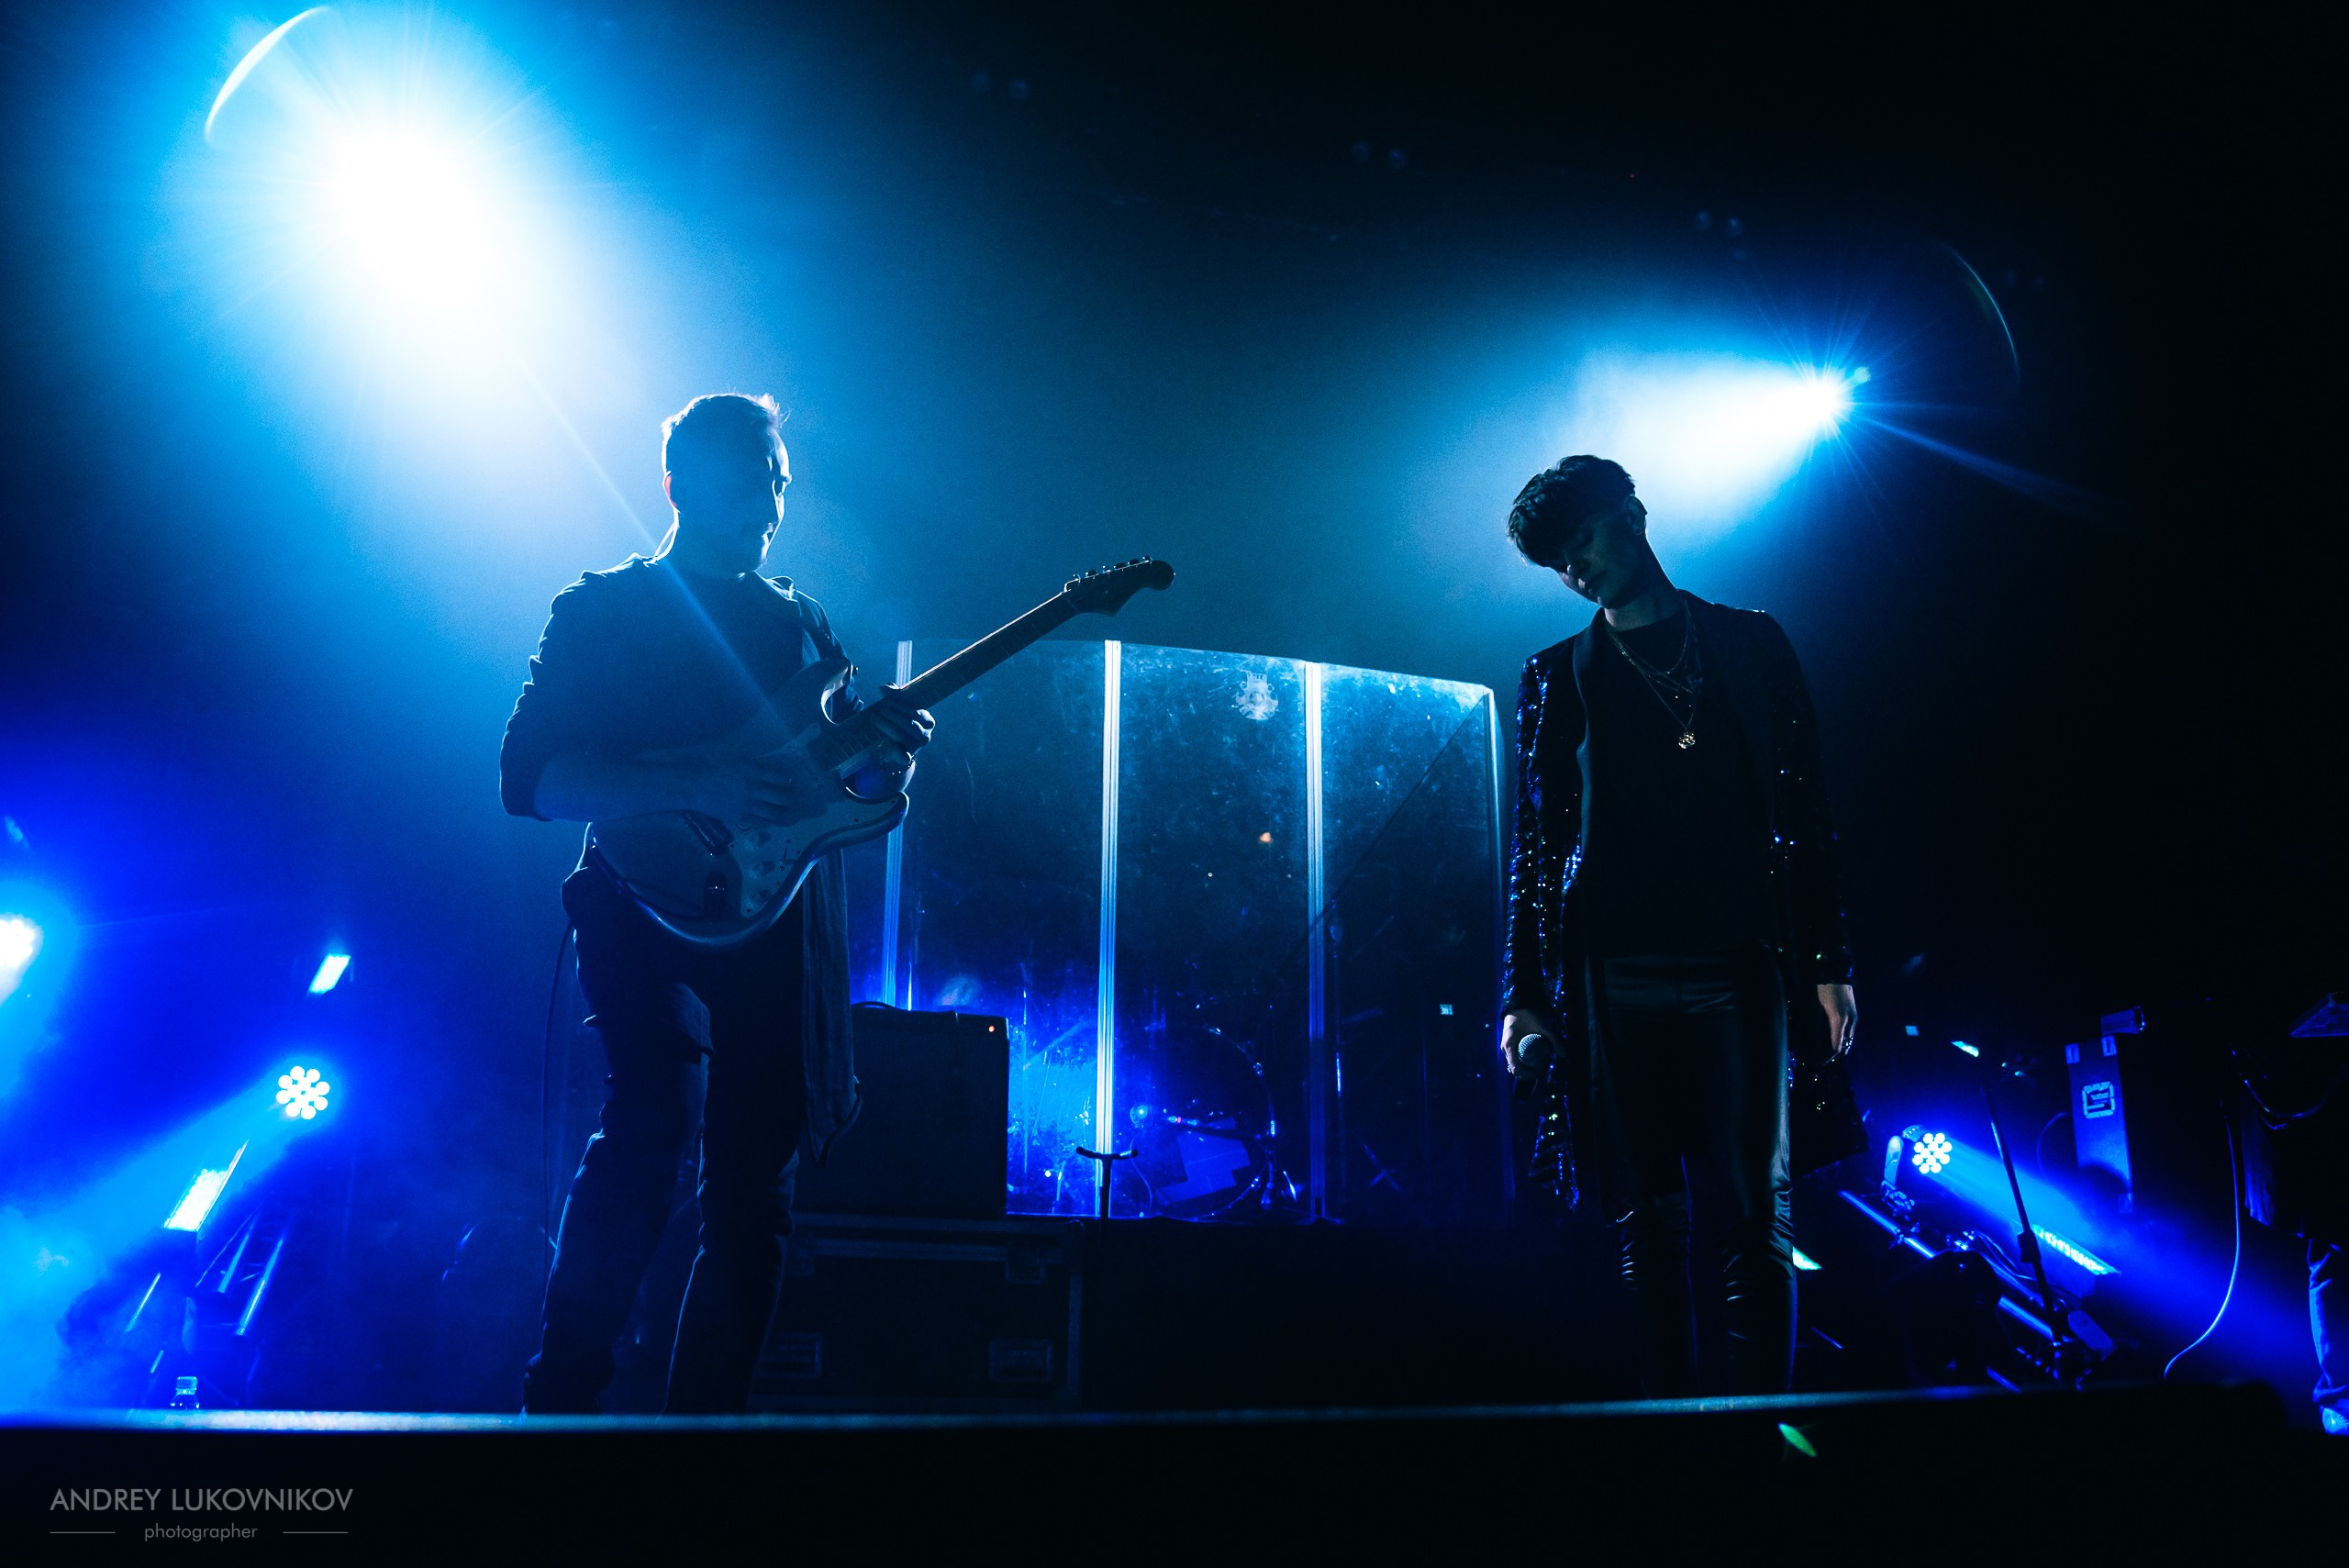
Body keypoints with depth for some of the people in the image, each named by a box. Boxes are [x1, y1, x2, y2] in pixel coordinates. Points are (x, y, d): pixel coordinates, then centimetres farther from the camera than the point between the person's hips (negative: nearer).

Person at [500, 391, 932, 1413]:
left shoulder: (800, 624, 18)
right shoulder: (604, 609, 3)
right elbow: (528, 775, -8)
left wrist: (885, 749, -5)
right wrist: (700, 789, -21)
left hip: (780, 940, 5)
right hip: (655, 910, -5)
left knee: (755, 1198, 5)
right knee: (655, 1126, -25)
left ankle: (704, 1413, 19)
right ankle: (556, 1402, -10)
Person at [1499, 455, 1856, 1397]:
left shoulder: (1751, 647, 13)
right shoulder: (1558, 678, 15)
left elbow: (1806, 814, 10)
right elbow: (1536, 843, 10)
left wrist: (1829, 964, 1)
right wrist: (1523, 993, 2)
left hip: (1737, 967, 0)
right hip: (1615, 979, 1)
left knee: (1752, 1212, -4)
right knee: (1651, 1222, 1)